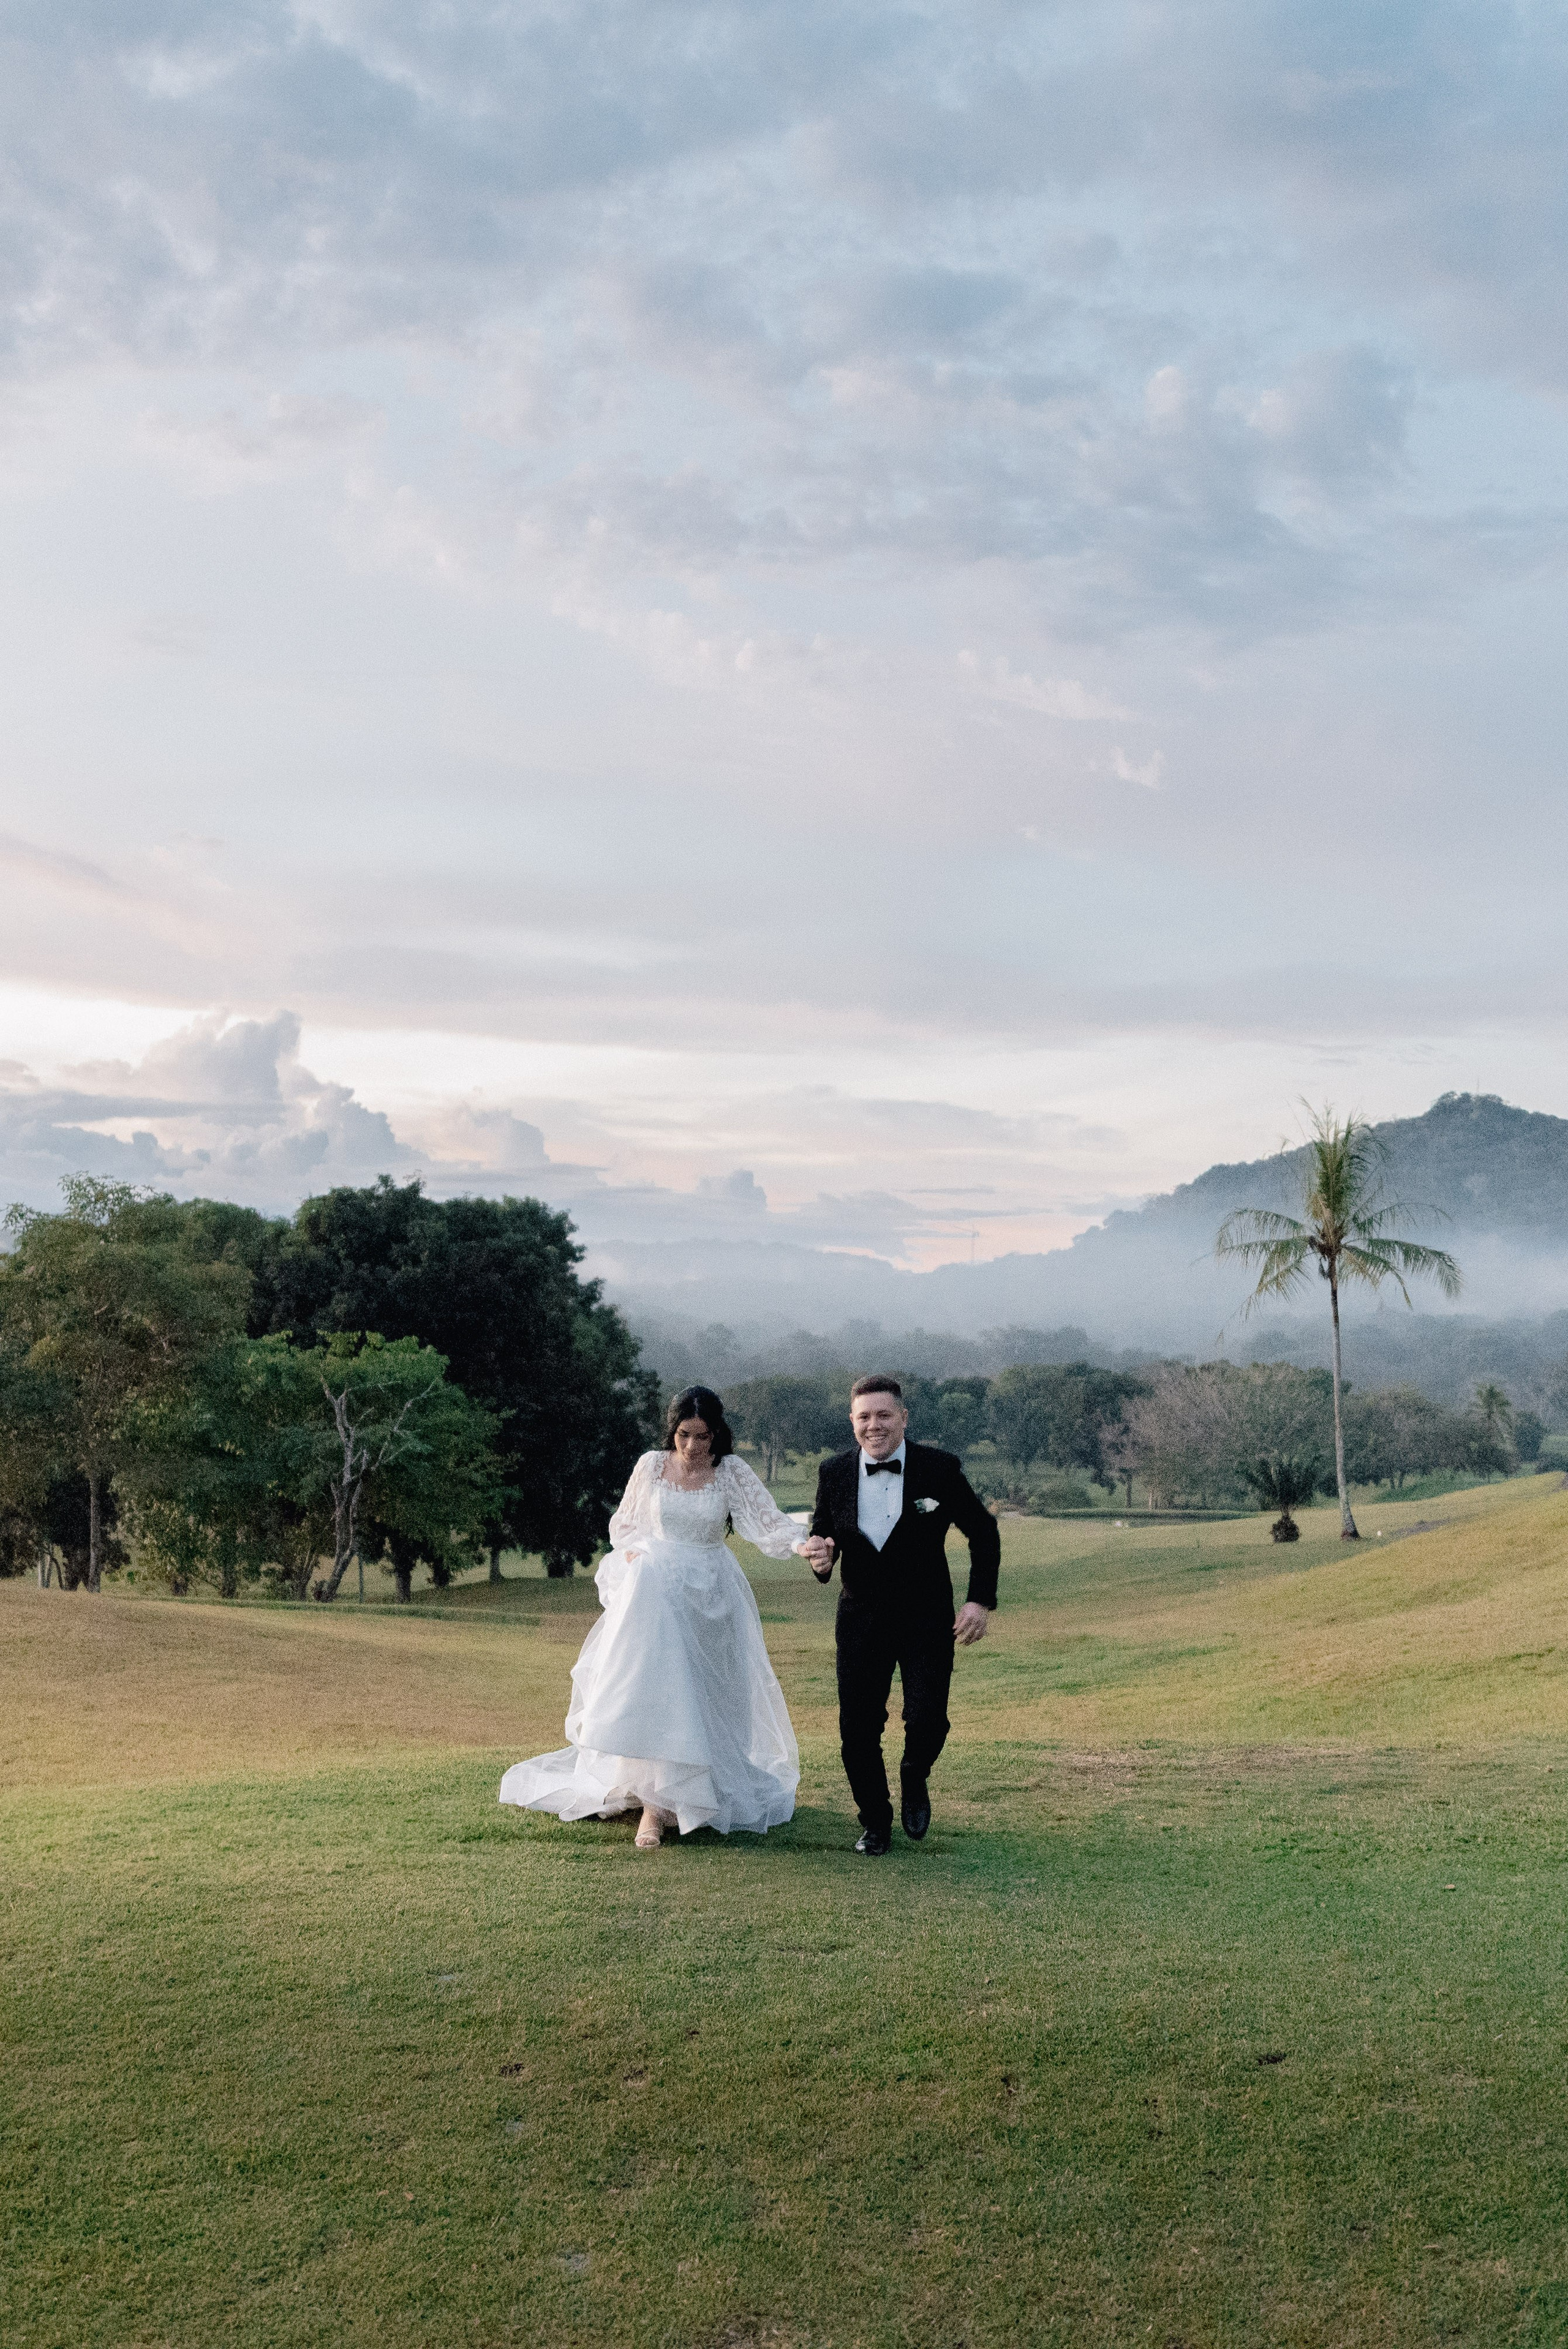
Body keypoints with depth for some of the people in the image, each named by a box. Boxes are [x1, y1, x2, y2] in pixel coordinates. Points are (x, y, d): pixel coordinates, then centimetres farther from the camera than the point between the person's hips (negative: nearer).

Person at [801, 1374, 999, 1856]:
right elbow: (823, 1535, 5)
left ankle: (914, 1780, 24)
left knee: (928, 1720, -13)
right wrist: (821, 1558, -19)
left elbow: (984, 1533, 0)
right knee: (858, 1727, 2)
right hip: (861, 1619, 2)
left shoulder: (940, 1469, -10)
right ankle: (876, 1822, 27)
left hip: (926, 1618, -2)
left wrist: (981, 1600, -7)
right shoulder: (834, 1473, -4)